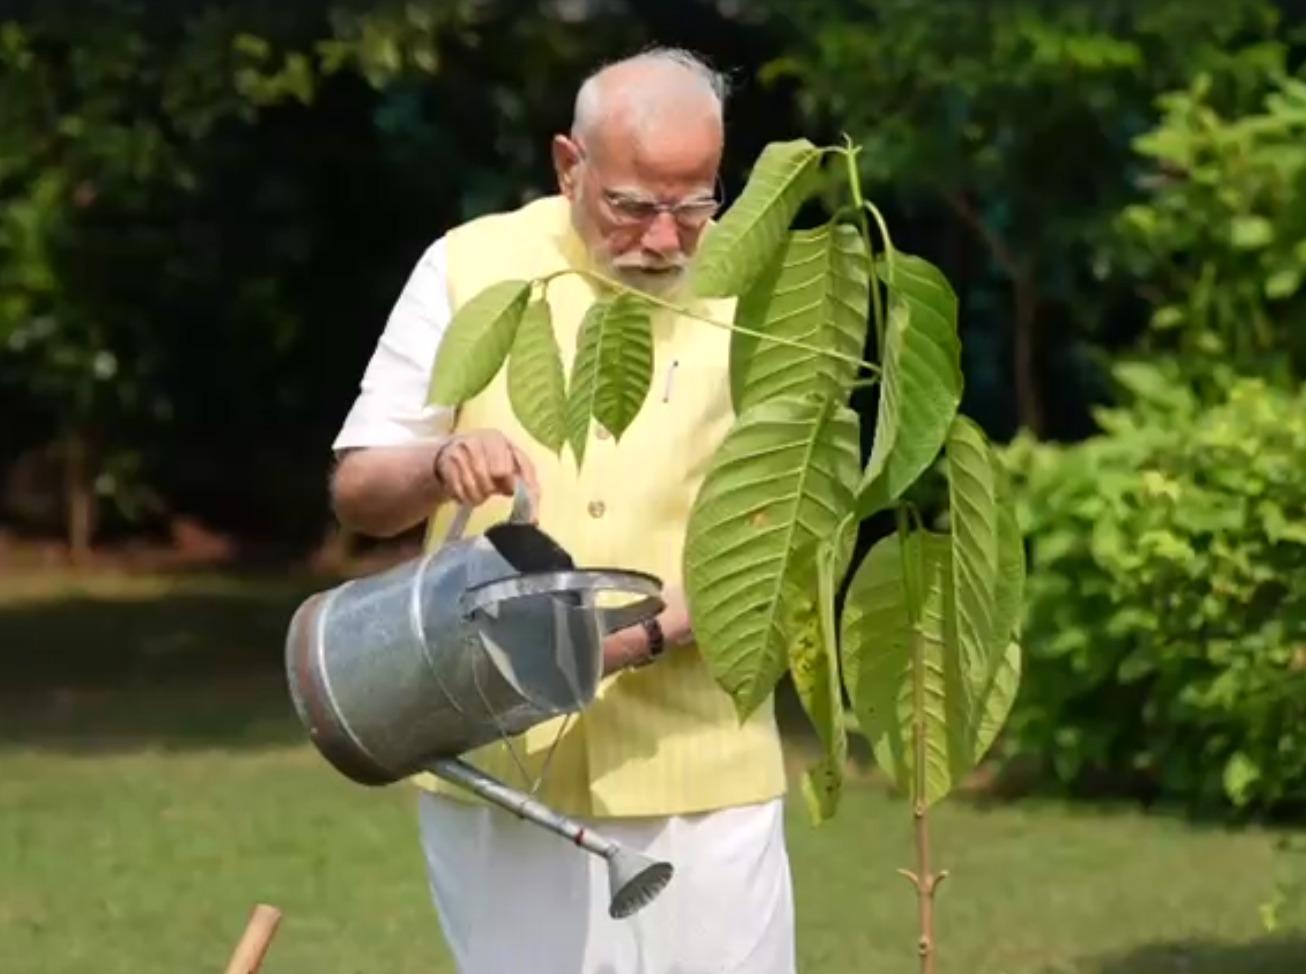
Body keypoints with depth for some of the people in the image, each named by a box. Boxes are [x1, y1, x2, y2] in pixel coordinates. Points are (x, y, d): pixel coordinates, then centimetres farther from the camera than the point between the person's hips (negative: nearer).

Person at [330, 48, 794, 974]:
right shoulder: (470, 268, 0)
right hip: (495, 763, 1)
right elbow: (357, 491, 3)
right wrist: (441, 466, -20)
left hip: (694, 767, 0)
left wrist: (645, 635, -20)